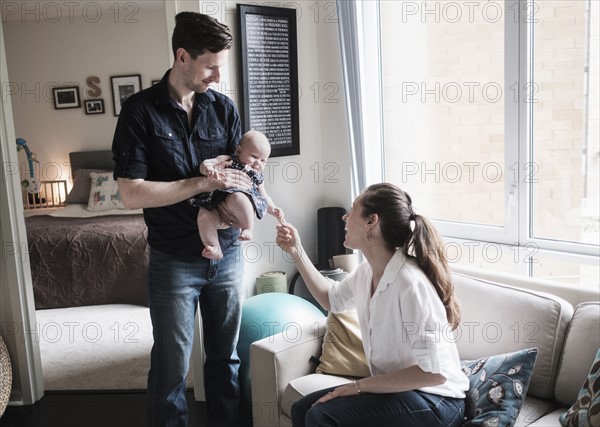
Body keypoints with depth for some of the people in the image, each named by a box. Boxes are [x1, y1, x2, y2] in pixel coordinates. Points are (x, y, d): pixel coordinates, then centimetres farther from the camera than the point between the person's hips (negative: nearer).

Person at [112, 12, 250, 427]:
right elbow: (132, 194, -15)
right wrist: (204, 183, -20)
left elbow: (240, 168, 9)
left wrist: (233, 203, -14)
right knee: (172, 366, 8)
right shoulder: (140, 110, -9)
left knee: (226, 358, 15)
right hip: (174, 260, -3)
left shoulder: (224, 108, 3)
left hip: (227, 253, 4)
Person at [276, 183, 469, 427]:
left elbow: (434, 372, -28)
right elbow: (332, 298, 21)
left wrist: (360, 386, -22)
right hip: (395, 386, 8)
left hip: (434, 399, -8)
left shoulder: (410, 283, -28)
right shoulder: (368, 271, -1)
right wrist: (296, 252, 13)